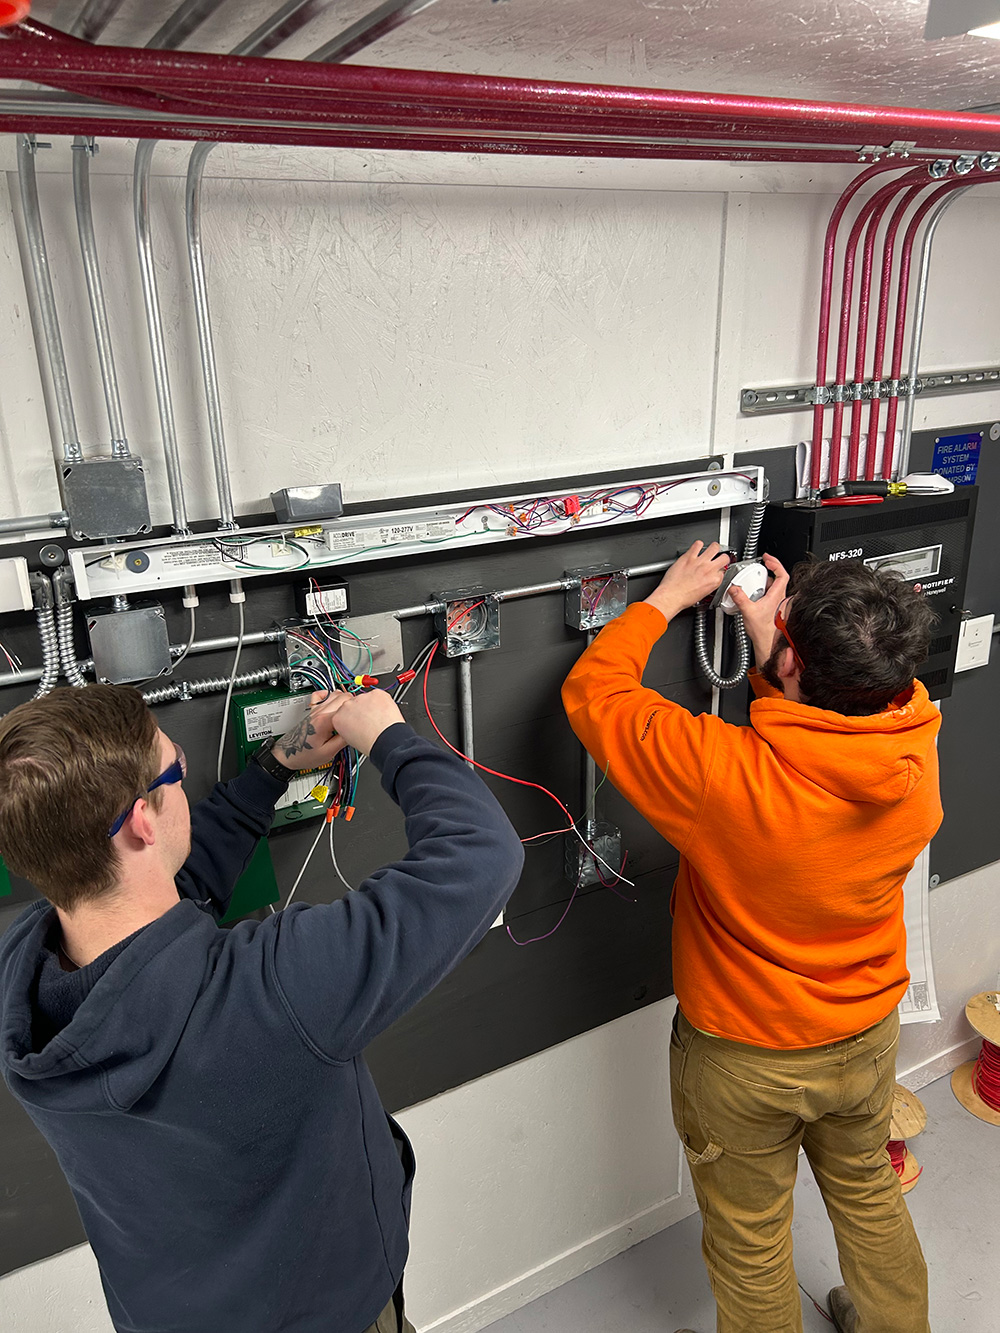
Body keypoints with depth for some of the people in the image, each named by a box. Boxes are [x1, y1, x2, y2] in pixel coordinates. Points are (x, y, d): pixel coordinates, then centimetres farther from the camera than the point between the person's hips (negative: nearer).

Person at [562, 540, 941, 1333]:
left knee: (751, 1241, 22)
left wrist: (668, 598, -11)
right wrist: (773, 647, -3)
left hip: (744, 1060, -5)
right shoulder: (916, 756, -21)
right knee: (868, 1192, 33)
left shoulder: (723, 772, -38)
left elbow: (592, 692, -23)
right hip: (868, 1036, 5)